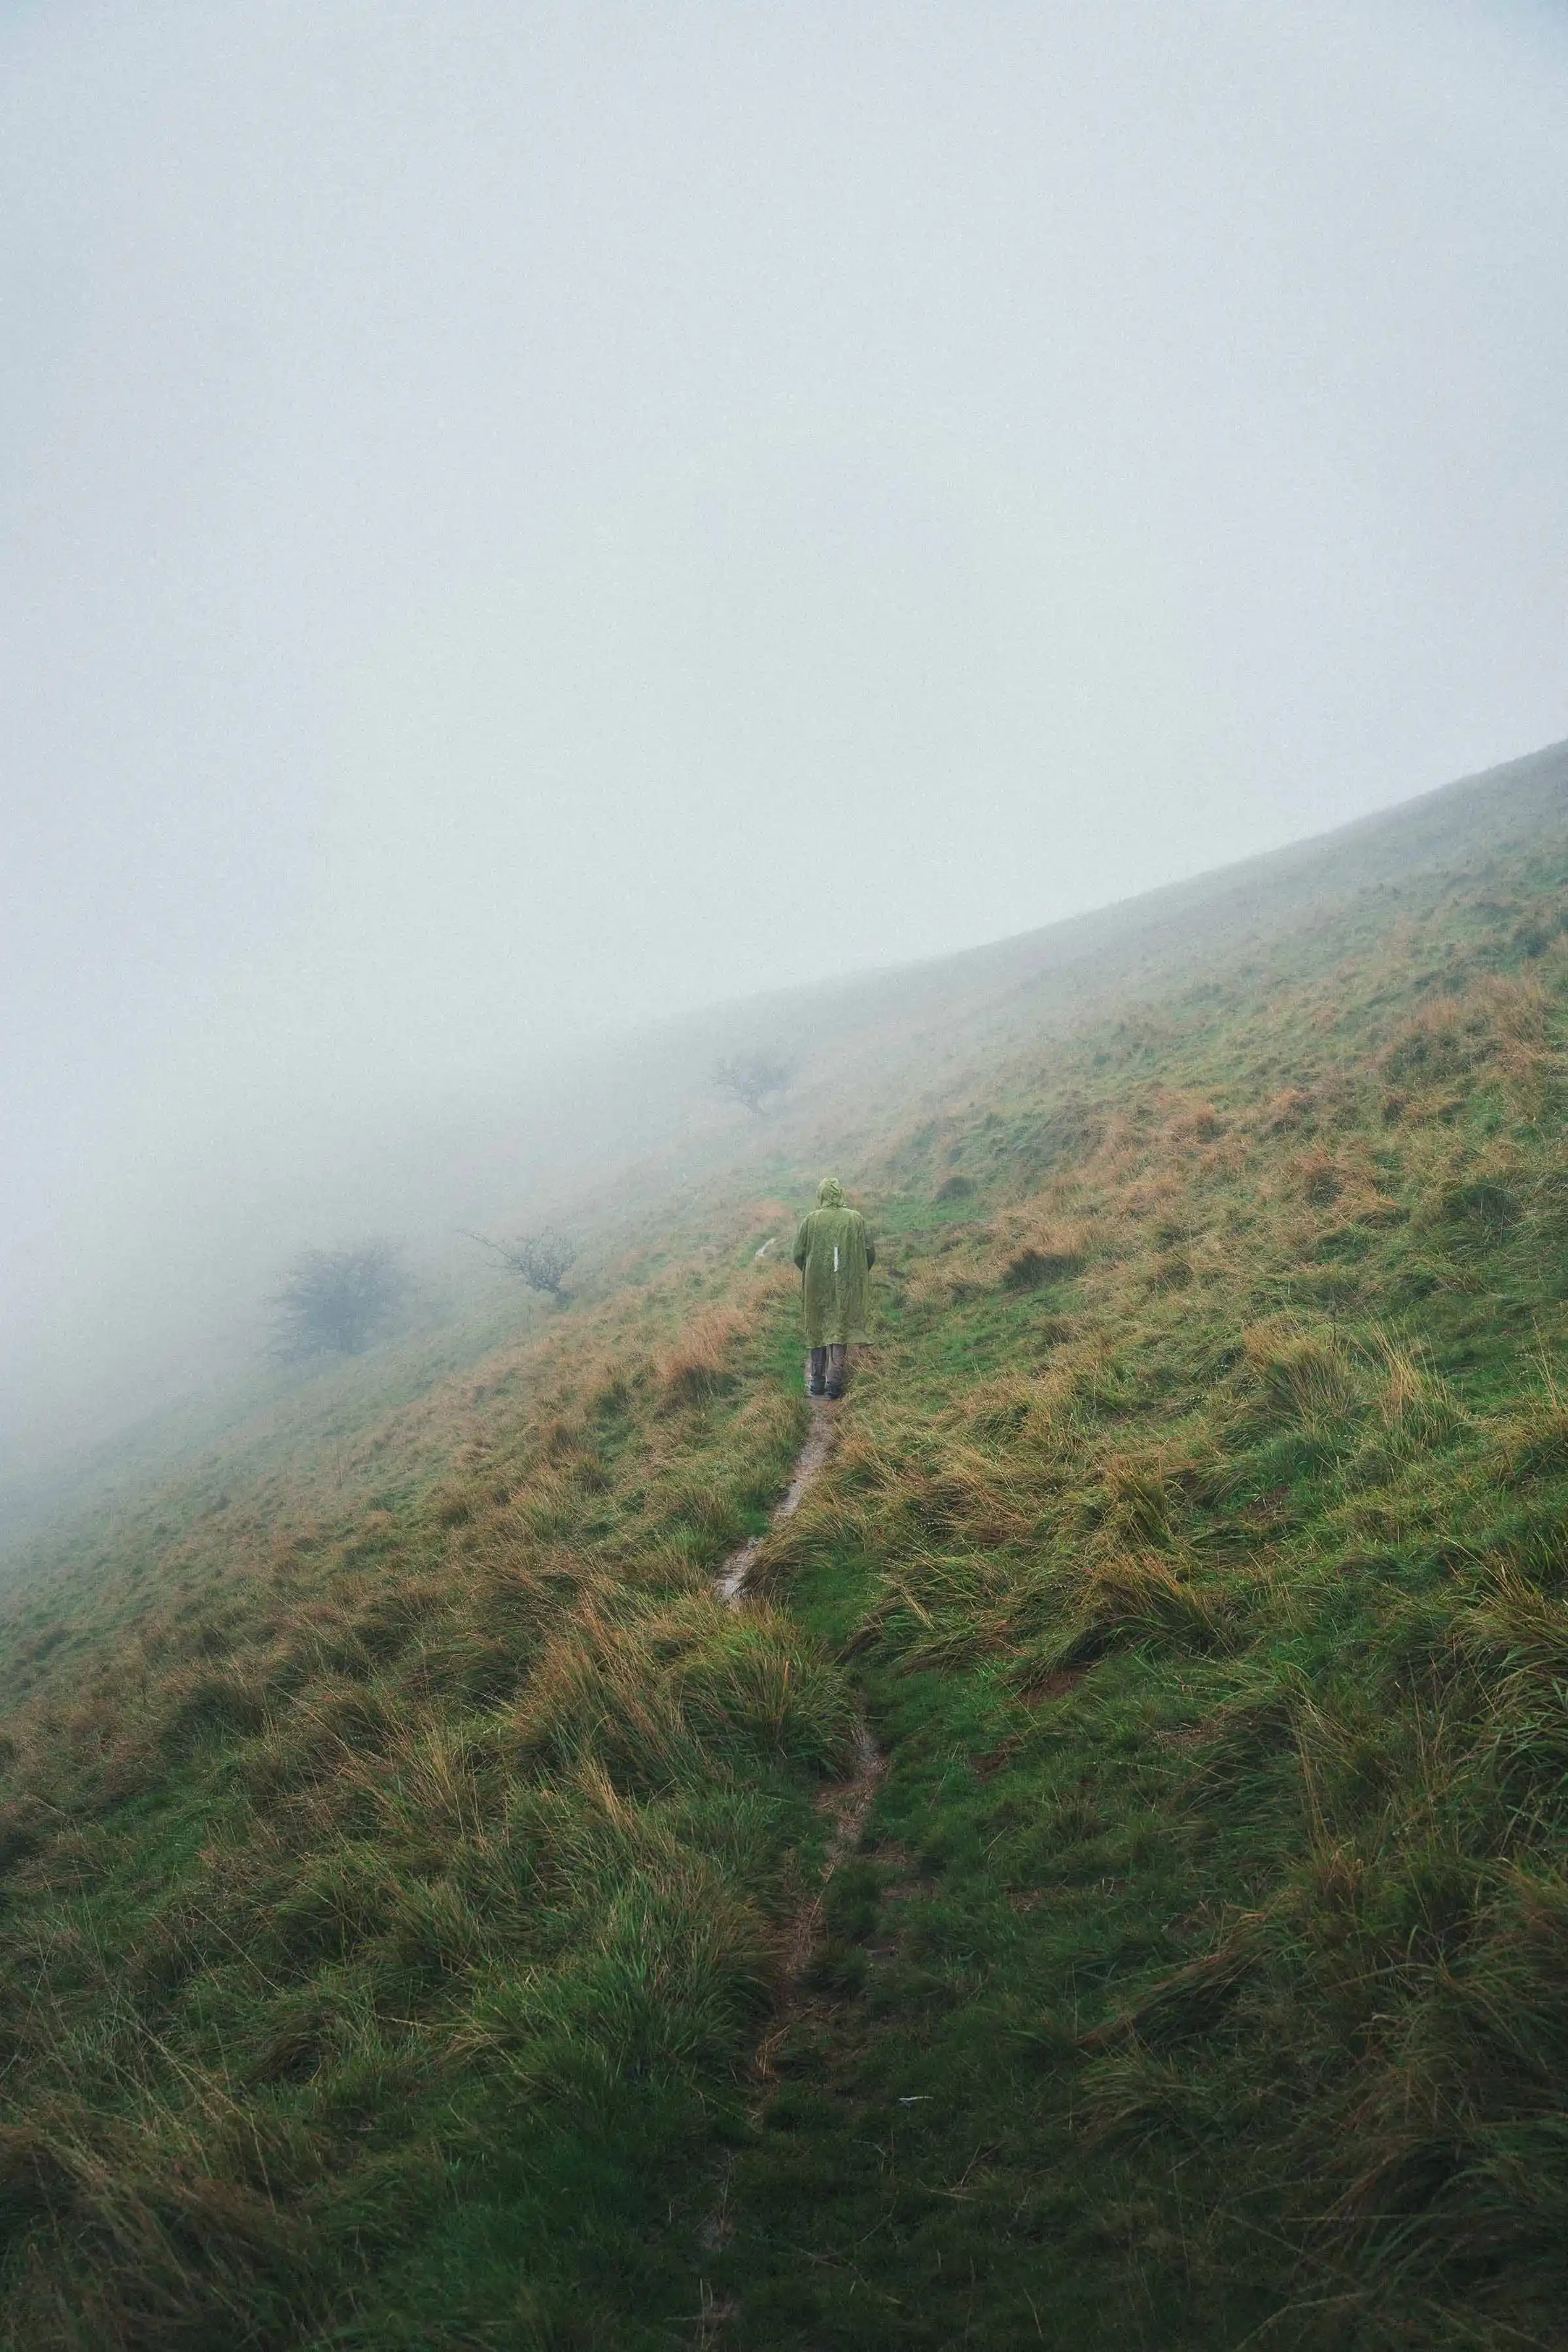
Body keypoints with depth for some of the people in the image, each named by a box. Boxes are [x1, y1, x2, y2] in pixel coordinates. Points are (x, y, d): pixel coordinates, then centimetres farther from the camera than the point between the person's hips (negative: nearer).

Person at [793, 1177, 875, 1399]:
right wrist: (857, 1274, 16)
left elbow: (798, 1255, -1)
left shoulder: (810, 1220, -5)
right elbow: (870, 1253, -1)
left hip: (817, 1285, 0)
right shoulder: (856, 1219, -4)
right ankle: (835, 1382, -1)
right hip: (847, 1288, 0)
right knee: (840, 1329, 5)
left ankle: (816, 1382, 16)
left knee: (817, 1330, 12)